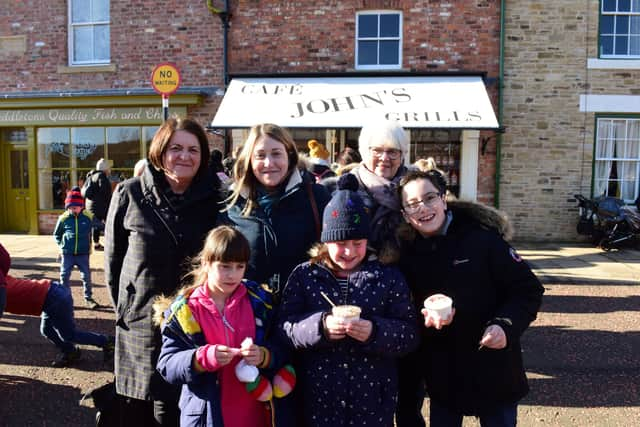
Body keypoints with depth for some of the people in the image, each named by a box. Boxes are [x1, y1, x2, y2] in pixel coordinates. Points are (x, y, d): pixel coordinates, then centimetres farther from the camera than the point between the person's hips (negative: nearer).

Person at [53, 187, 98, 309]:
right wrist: (61, 245, 1)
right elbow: (56, 234, 12)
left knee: (86, 276, 3)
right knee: (64, 276, 7)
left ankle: (88, 298, 15)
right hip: (67, 254, 1)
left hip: (83, 254, -1)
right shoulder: (63, 218, -3)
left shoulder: (88, 217, -7)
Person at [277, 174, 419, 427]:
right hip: (318, 397, 0)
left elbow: (410, 334, -3)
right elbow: (283, 326, -4)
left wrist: (375, 332, -21)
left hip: (373, 398, 0)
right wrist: (319, 326, -21)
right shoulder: (304, 275, 0)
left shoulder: (389, 277, -1)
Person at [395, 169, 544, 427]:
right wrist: (425, 319, -18)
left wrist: (505, 325, -23)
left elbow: (528, 290, -8)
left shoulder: (483, 239, -14)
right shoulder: (406, 253, -3)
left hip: (493, 371, -2)